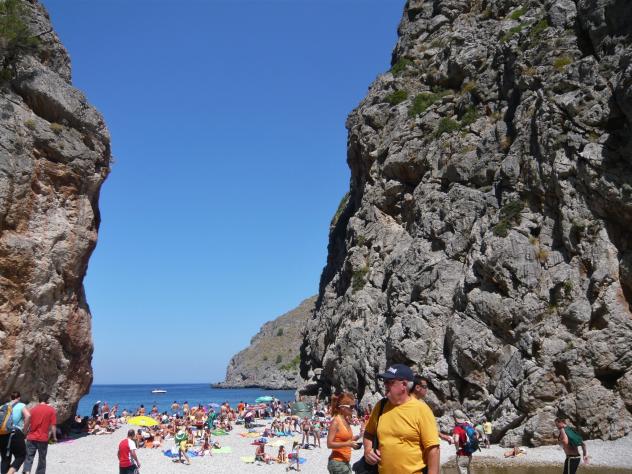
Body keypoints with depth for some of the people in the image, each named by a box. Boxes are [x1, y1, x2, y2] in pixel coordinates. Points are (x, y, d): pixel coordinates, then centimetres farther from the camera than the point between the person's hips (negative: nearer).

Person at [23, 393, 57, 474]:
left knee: (29, 457, 4)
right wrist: (54, 437, 3)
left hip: (31, 438, 2)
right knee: (42, 459, 12)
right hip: (43, 438, -2)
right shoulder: (52, 410, -3)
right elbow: (53, 426, -7)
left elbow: (27, 424, 6)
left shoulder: (33, 409, 5)